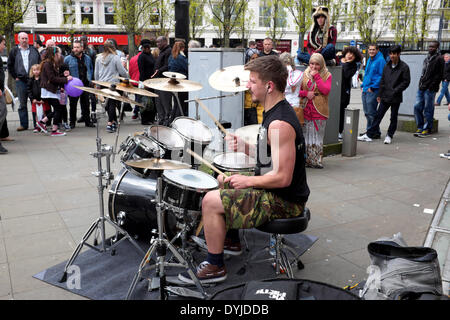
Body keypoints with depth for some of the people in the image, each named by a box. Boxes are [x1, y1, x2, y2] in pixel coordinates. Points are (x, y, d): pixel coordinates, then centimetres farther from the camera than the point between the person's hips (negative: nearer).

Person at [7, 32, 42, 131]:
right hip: (21, 81, 0)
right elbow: (10, 66, 10)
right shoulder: (14, 51, 7)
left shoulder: (34, 50, 9)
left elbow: (40, 63, 11)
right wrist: (15, 77, 2)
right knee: (22, 103, 4)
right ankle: (24, 124, 10)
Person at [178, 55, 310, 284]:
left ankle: (215, 267, 1)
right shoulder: (274, 113, 7)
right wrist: (245, 147, 2)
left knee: (210, 201, -15)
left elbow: (282, 177, -29)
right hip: (274, 191, 11)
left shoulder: (280, 123, -26)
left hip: (284, 201, -11)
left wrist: (247, 181, -16)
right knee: (223, 180, 23)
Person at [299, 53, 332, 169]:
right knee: (305, 135, 3)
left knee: (317, 136, 1)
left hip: (319, 110, -1)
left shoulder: (327, 75, 3)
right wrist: (305, 93, -11)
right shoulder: (304, 74, 9)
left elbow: (326, 90, -12)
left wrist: (316, 76, -11)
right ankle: (305, 159, 11)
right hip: (305, 110, 2)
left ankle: (316, 161, 9)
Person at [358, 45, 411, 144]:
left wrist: (395, 91, -15)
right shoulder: (387, 66, 10)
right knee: (378, 115, 5)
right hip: (385, 97, 4)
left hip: (396, 98, -4)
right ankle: (369, 135, 8)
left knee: (393, 117, 7)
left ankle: (389, 136, 20)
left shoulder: (404, 67, -6)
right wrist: (379, 94, 12)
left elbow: (406, 82, -8)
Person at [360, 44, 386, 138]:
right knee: (367, 112, 13)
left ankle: (376, 132, 1)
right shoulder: (369, 60, 17)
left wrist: (372, 87, -17)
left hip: (373, 91, -9)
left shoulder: (380, 60, -10)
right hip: (365, 90, 9)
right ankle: (369, 130, 24)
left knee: (371, 112, -7)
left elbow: (381, 76, -15)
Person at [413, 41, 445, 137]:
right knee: (417, 107, 4)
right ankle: (420, 127, 14)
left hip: (430, 89, -7)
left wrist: (431, 86, -17)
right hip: (421, 88, 7)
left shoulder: (439, 59, -4)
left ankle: (427, 129, 7)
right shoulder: (427, 59, 19)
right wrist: (421, 84, 13)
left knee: (428, 109, -2)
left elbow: (439, 75, -10)